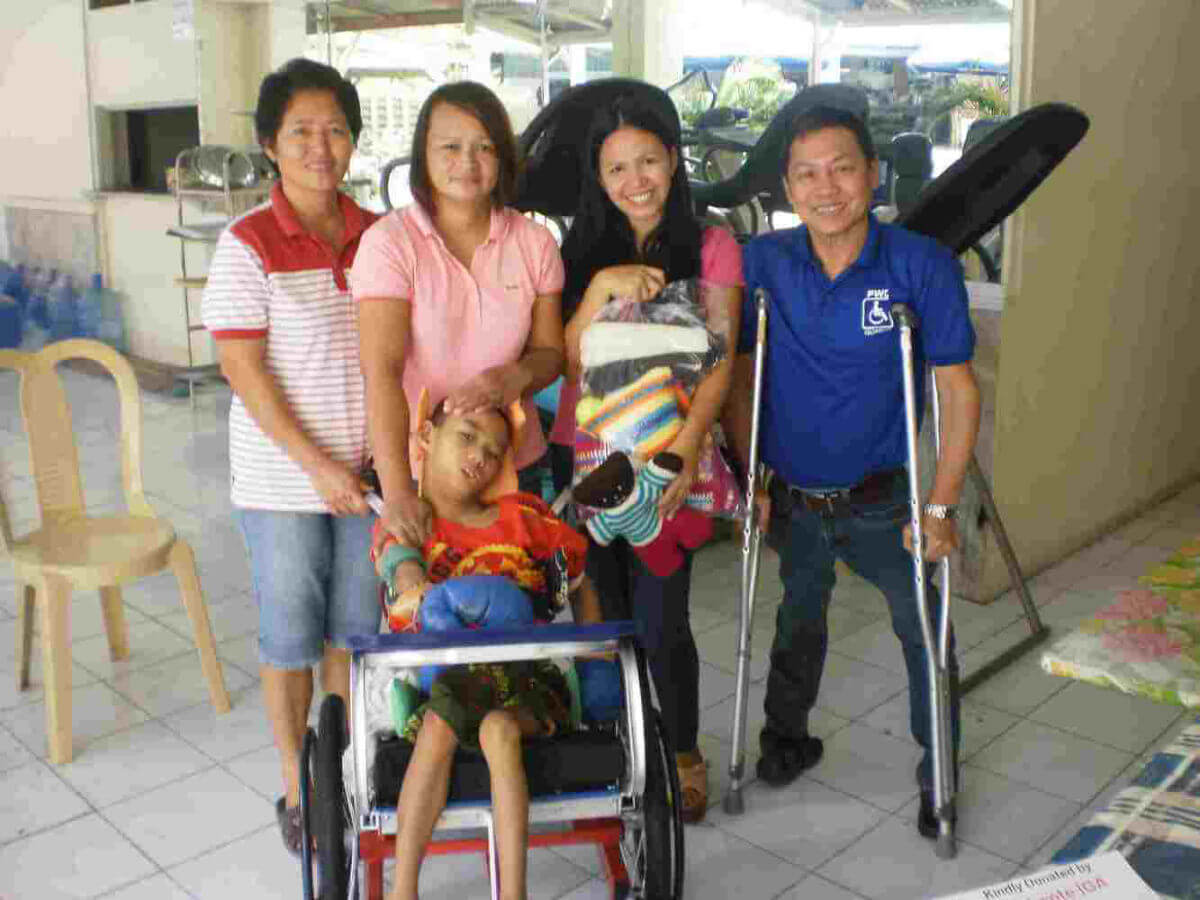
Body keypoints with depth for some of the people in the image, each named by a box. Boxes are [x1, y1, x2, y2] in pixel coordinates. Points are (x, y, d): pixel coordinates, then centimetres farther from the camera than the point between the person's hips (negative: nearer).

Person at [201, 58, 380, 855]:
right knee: (291, 637, 10)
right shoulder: (248, 245, -11)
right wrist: (316, 464, -16)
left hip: (368, 470, 4)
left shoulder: (377, 236, 2)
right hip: (284, 476, -4)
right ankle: (298, 787, 28)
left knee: (355, 627, 15)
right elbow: (244, 371, -13)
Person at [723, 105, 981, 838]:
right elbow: (742, 377, 0)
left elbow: (958, 390, -13)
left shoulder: (923, 265, -16)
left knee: (924, 630, 8)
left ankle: (939, 772, 32)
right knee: (799, 621, 23)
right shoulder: (763, 263, -9)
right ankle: (787, 740, 46)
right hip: (791, 499, 3)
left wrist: (941, 507, -16)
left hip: (881, 500, -2)